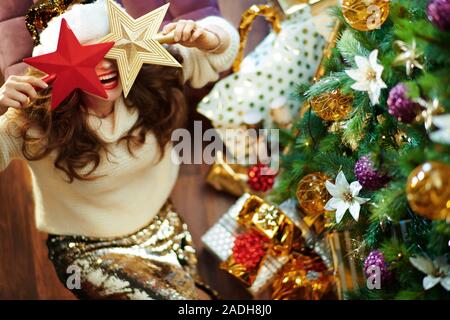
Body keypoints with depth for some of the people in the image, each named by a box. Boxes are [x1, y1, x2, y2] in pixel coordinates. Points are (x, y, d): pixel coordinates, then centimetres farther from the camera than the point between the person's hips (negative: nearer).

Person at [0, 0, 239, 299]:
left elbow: (221, 50, -6)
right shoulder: (37, 120, -26)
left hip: (161, 227, 4)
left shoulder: (150, 83, -17)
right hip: (88, 250, -4)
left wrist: (201, 37, -29)